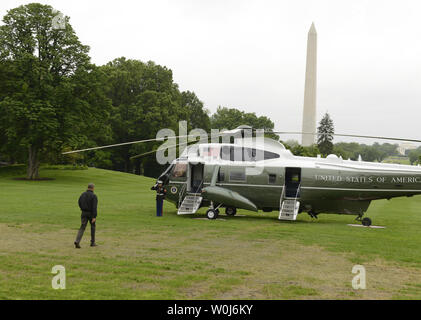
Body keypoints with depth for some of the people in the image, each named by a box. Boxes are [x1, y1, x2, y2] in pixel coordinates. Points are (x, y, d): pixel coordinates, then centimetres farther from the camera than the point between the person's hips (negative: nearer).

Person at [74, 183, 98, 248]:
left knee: (82, 228, 1)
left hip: (84, 213, 4)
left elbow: (80, 204, 13)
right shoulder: (94, 196, -14)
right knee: (92, 227, 16)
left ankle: (77, 241, -18)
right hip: (91, 213, -4)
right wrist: (94, 217, -22)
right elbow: (94, 207, -20)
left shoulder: (82, 194, 2)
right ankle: (92, 242, 22)